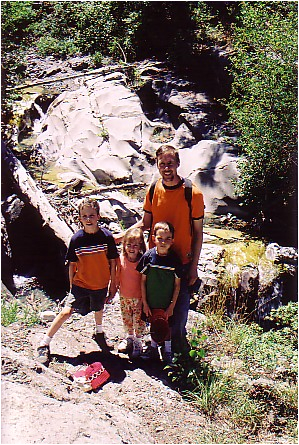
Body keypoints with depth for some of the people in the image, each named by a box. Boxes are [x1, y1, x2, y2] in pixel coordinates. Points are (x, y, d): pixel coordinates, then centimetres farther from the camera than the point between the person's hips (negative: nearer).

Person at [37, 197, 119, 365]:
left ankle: (99, 333, 53)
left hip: (101, 284, 1)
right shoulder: (76, 239, -13)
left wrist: (113, 284, -1)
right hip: (80, 283, -1)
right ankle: (44, 345, 3)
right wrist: (72, 285, 2)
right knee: (66, 312, -8)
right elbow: (72, 264, -2)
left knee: (99, 308, 24)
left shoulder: (107, 236, -14)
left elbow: (113, 262, -5)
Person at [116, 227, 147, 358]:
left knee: (139, 319, 9)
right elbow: (117, 276, 4)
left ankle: (138, 340, 31)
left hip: (139, 297, -4)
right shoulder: (121, 259, -9)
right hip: (124, 296, 4)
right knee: (126, 318, 20)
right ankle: (129, 337, 44)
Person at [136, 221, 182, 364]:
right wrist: (145, 303, -4)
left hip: (167, 303, -1)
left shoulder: (175, 259, -14)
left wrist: (172, 306, -6)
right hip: (151, 302, 1)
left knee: (166, 326, 14)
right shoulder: (148, 256, -13)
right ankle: (153, 347, 41)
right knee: (153, 324, 19)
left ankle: (167, 350, 35)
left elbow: (177, 285, -6)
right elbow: (143, 281, -4)